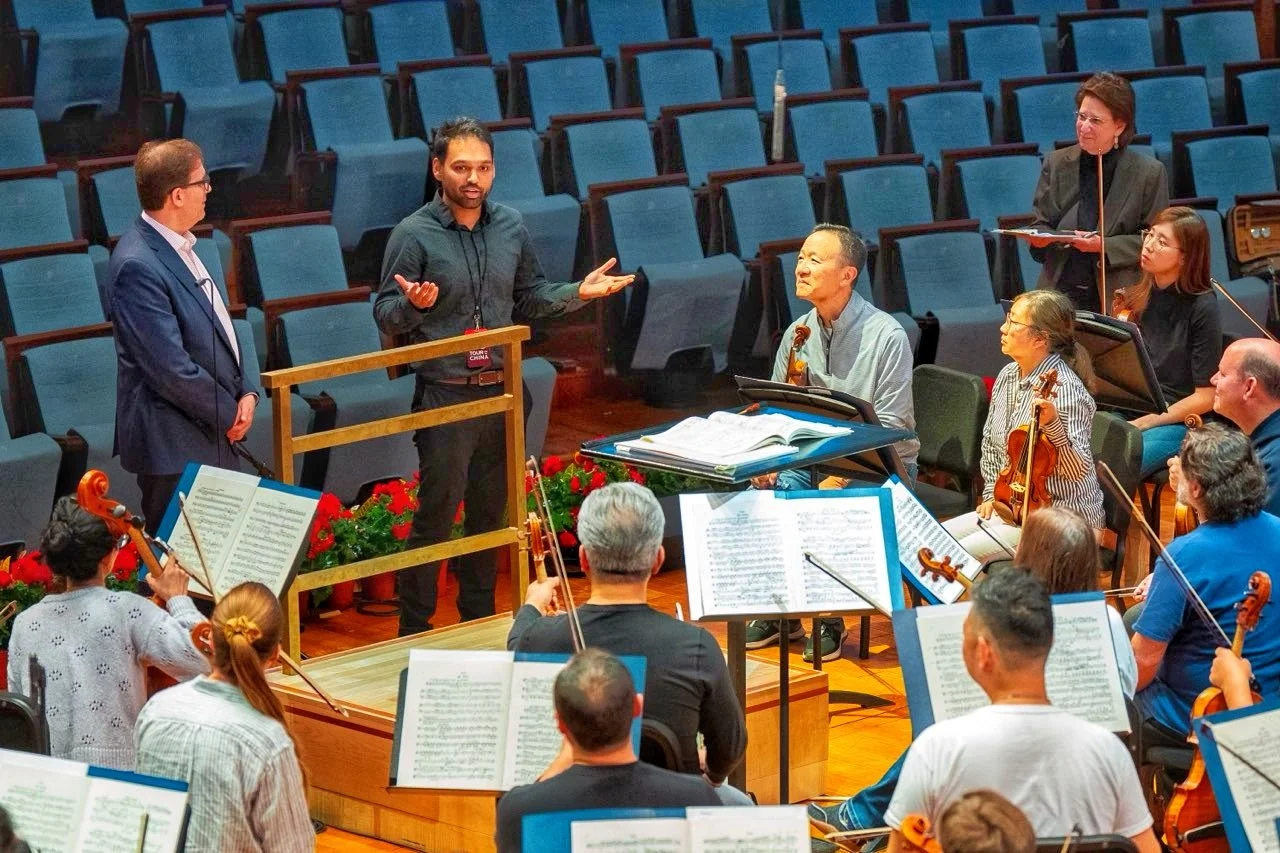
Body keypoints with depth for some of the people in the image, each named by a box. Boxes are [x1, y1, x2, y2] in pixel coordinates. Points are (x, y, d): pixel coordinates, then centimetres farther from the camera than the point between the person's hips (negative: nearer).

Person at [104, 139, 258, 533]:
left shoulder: (179, 246, 9)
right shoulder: (138, 266, -21)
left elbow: (216, 331, 18)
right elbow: (171, 369, -23)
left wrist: (245, 392, 3)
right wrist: (229, 414, -11)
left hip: (215, 440, 9)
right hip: (176, 449, -9)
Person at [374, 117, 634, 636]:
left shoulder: (510, 227, 6)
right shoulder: (414, 235, -9)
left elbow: (529, 299, 15)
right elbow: (386, 317, -8)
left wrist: (579, 293, 1)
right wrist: (414, 304, -29)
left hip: (503, 392, 5)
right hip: (445, 394, -5)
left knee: (490, 511, 14)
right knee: (436, 516, -3)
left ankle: (479, 618, 27)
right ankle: (414, 630, 6)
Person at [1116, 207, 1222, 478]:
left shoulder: (1202, 307, -12)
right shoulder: (1137, 297, 4)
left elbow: (1205, 397, -11)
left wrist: (1139, 424, -14)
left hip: (1178, 422, -5)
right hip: (1131, 410, 5)